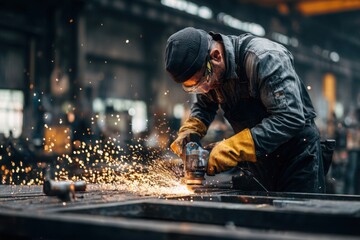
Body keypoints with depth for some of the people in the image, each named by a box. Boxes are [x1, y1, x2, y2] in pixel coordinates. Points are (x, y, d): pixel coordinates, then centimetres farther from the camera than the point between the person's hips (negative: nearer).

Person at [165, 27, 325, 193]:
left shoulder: (264, 58, -28)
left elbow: (291, 118, -33)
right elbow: (204, 106, 10)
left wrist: (234, 147, -38)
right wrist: (189, 130, -12)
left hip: (296, 149, -6)